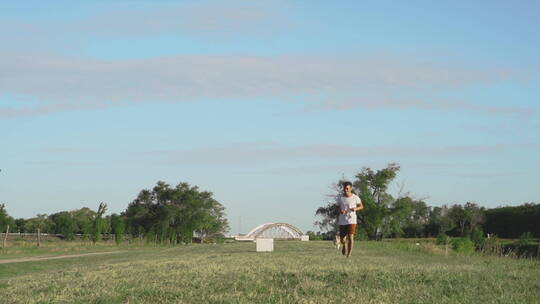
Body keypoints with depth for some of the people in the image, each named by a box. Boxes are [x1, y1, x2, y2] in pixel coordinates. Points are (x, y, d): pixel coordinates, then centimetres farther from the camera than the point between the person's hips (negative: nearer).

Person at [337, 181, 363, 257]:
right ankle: (344, 245, 45)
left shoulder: (355, 197, -5)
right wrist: (340, 211, -11)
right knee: (342, 238, 8)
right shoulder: (340, 197, 0)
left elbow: (361, 206, 6)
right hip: (342, 221, 2)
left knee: (350, 237, -13)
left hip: (351, 220, -2)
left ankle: (349, 254, -1)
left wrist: (356, 209, -14)